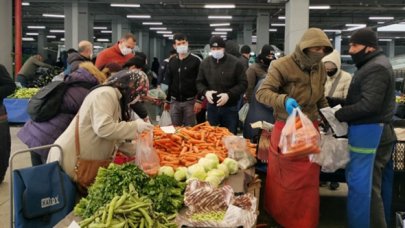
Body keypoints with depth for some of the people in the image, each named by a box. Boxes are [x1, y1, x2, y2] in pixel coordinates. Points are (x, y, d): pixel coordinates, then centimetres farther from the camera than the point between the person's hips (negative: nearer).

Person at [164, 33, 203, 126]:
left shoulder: (196, 60, -6)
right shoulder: (172, 61, 9)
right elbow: (169, 82, 14)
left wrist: (199, 100, -15)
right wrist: (167, 100, 14)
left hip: (190, 101, -4)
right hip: (174, 101, 4)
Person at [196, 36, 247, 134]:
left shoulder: (235, 63, -9)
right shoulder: (205, 63, 2)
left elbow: (243, 83, -7)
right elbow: (199, 82, 10)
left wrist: (229, 95, -20)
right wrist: (205, 92, -11)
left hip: (230, 107, -3)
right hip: (212, 106, 3)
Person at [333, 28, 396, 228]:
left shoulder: (376, 68, -16)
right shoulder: (375, 65, 18)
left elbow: (368, 105, -24)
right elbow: (361, 99, 18)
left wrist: (338, 115, -16)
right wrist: (340, 109, 5)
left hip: (369, 133, -11)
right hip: (378, 132, 11)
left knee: (362, 184, -6)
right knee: (376, 184, 15)